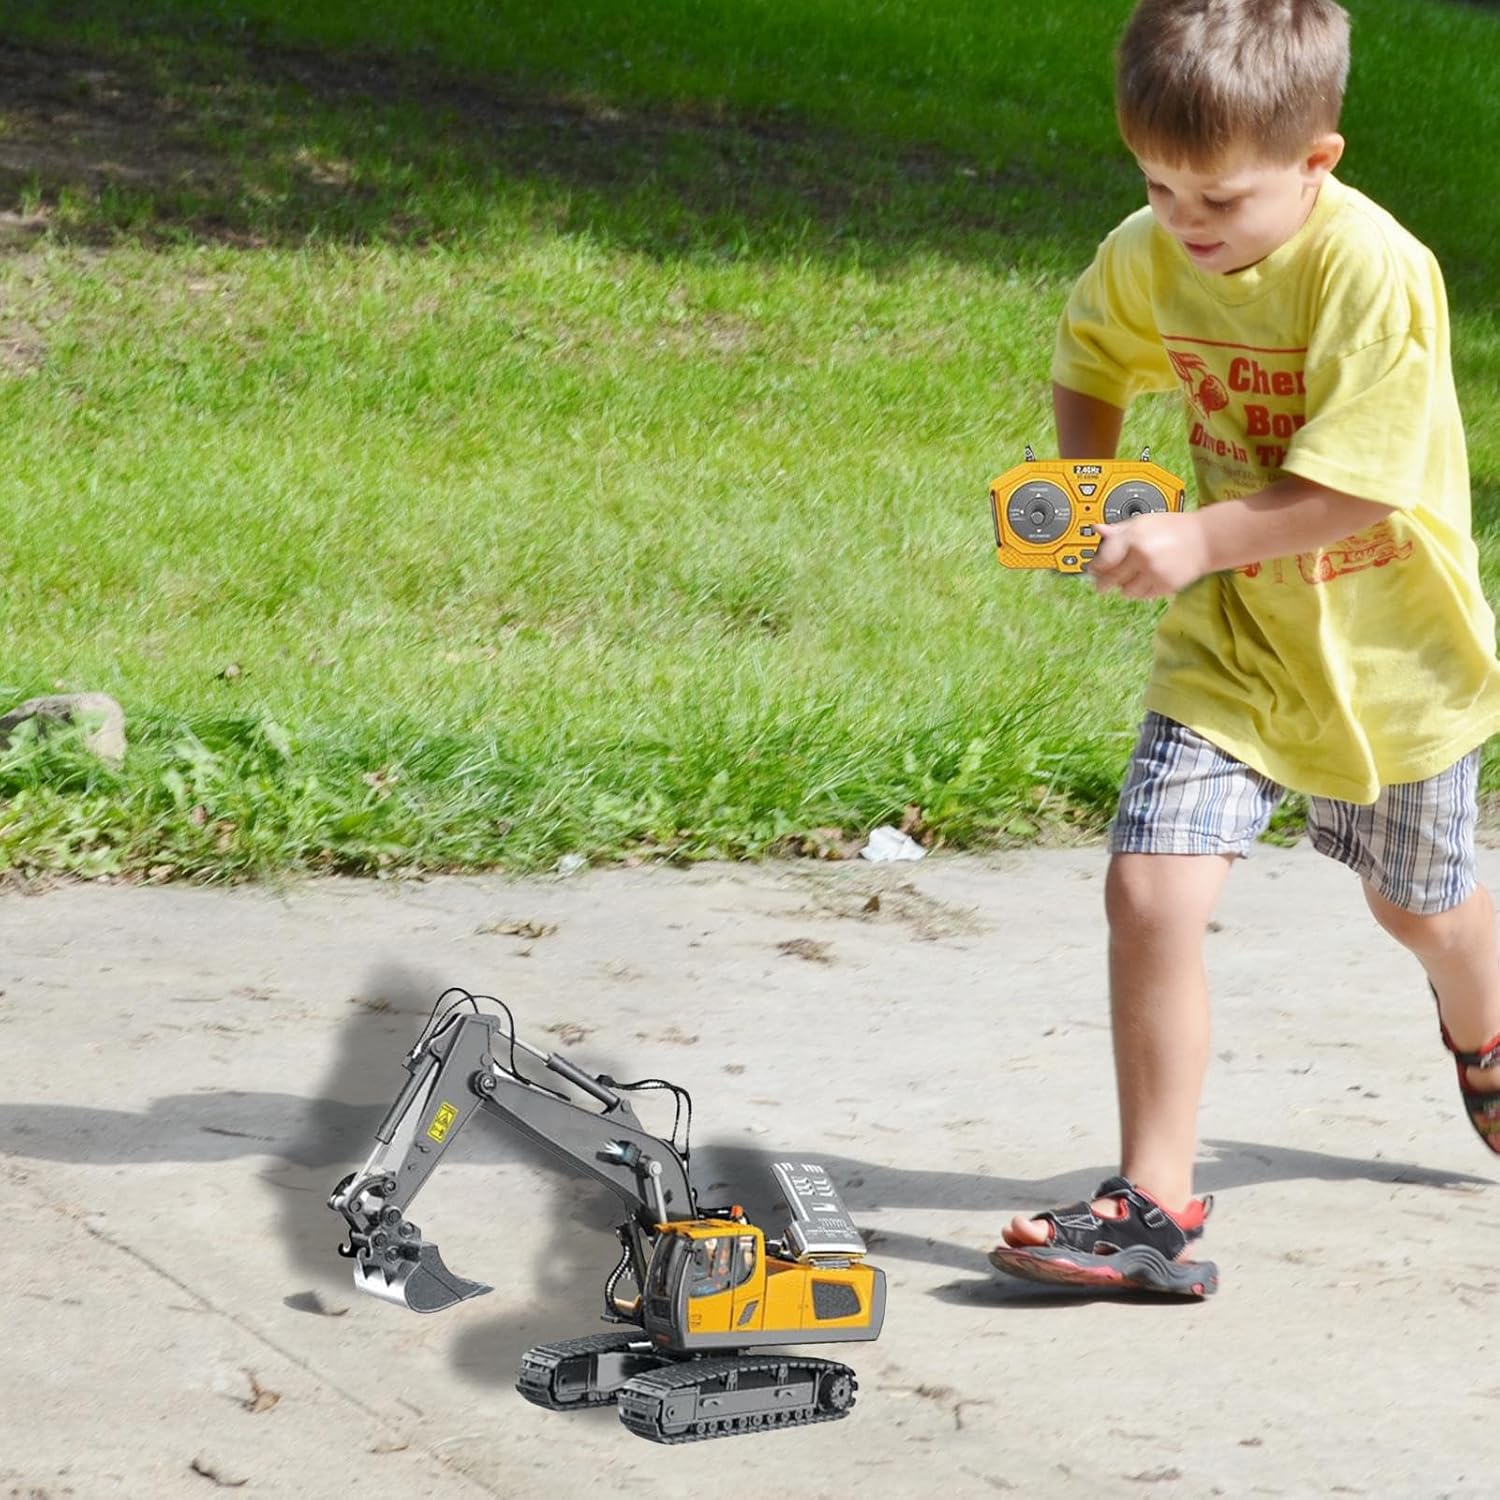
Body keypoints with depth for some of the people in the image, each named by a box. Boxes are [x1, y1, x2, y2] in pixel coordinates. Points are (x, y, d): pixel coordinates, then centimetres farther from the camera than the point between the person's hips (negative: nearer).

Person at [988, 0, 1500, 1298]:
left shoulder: (1376, 272, -27)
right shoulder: (1145, 258, -10)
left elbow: (1357, 485, -29)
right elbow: (1093, 362, 11)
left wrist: (1194, 542, -36)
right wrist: (1087, 487, -7)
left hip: (1388, 647, -3)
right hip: (1231, 646, 3)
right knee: (1150, 891, -16)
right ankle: (1154, 1206, -7)